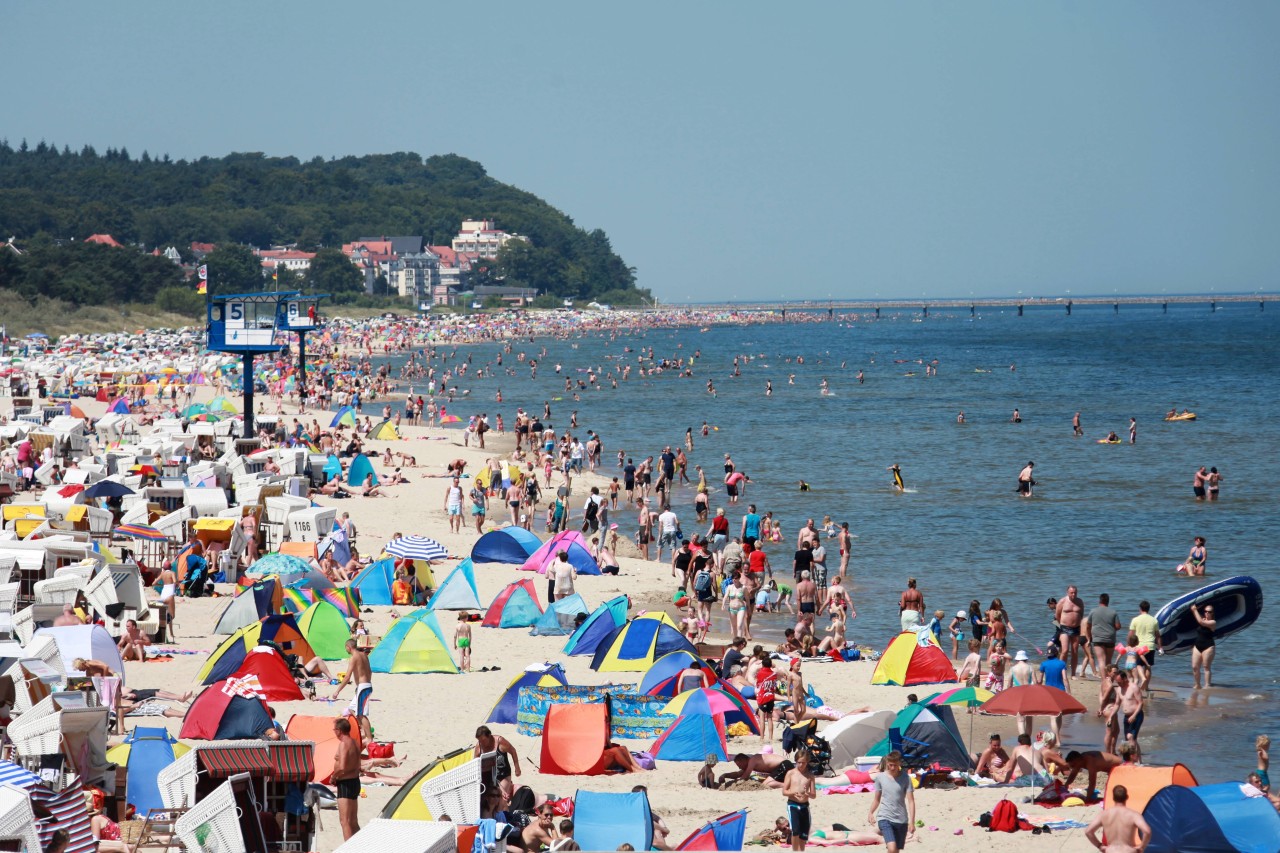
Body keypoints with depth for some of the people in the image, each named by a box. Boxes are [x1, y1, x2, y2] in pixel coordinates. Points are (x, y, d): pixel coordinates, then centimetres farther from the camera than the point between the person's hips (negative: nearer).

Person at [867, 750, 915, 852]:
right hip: (884, 818, -1)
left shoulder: (905, 778, -2)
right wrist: (870, 813, 0)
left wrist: (912, 822, -12)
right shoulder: (880, 777, 1)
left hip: (901, 820, 1)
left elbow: (911, 801, -5)